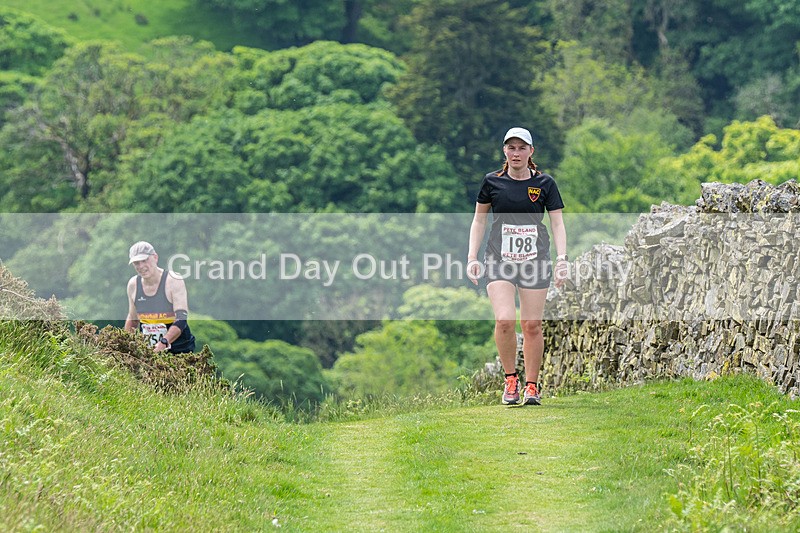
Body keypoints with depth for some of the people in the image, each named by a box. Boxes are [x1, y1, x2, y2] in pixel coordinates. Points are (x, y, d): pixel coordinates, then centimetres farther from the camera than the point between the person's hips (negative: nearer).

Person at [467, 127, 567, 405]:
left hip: (535, 261, 0)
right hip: (499, 259, 0)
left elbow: (557, 223, 5)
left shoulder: (544, 183, 3)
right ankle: (510, 379, 1)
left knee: (532, 325, 0)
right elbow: (479, 220, 13)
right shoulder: (492, 182, 4)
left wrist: (562, 258, -6)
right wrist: (472, 256, 5)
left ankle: (531, 386, 14)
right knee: (504, 320, -17)